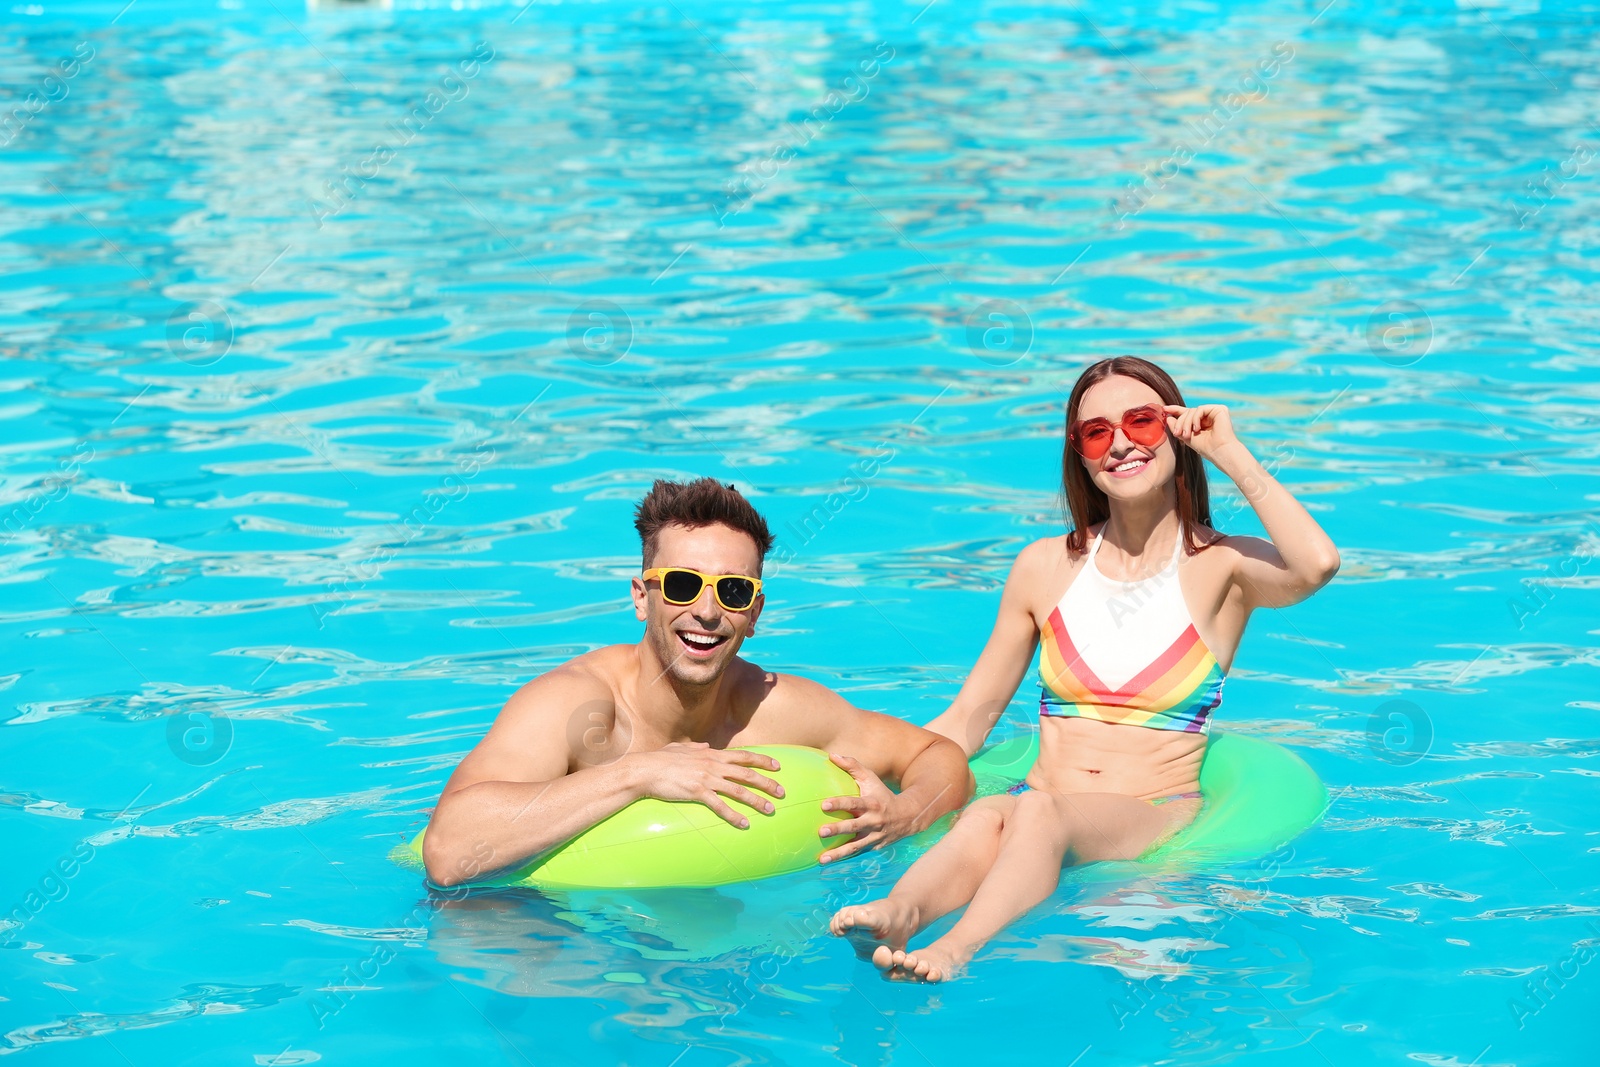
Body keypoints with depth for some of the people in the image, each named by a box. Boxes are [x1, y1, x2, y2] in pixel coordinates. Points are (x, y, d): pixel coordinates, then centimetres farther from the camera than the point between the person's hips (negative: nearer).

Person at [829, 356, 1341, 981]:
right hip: (1040, 805, 3)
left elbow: (1316, 565, -20)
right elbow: (968, 718, 16)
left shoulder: (1222, 566, 5)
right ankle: (895, 915, -63)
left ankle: (954, 951, -61)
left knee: (1039, 812, -36)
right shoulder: (1047, 567, 15)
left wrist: (1231, 455, -7)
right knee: (986, 817, -34)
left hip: (1159, 815, -3)